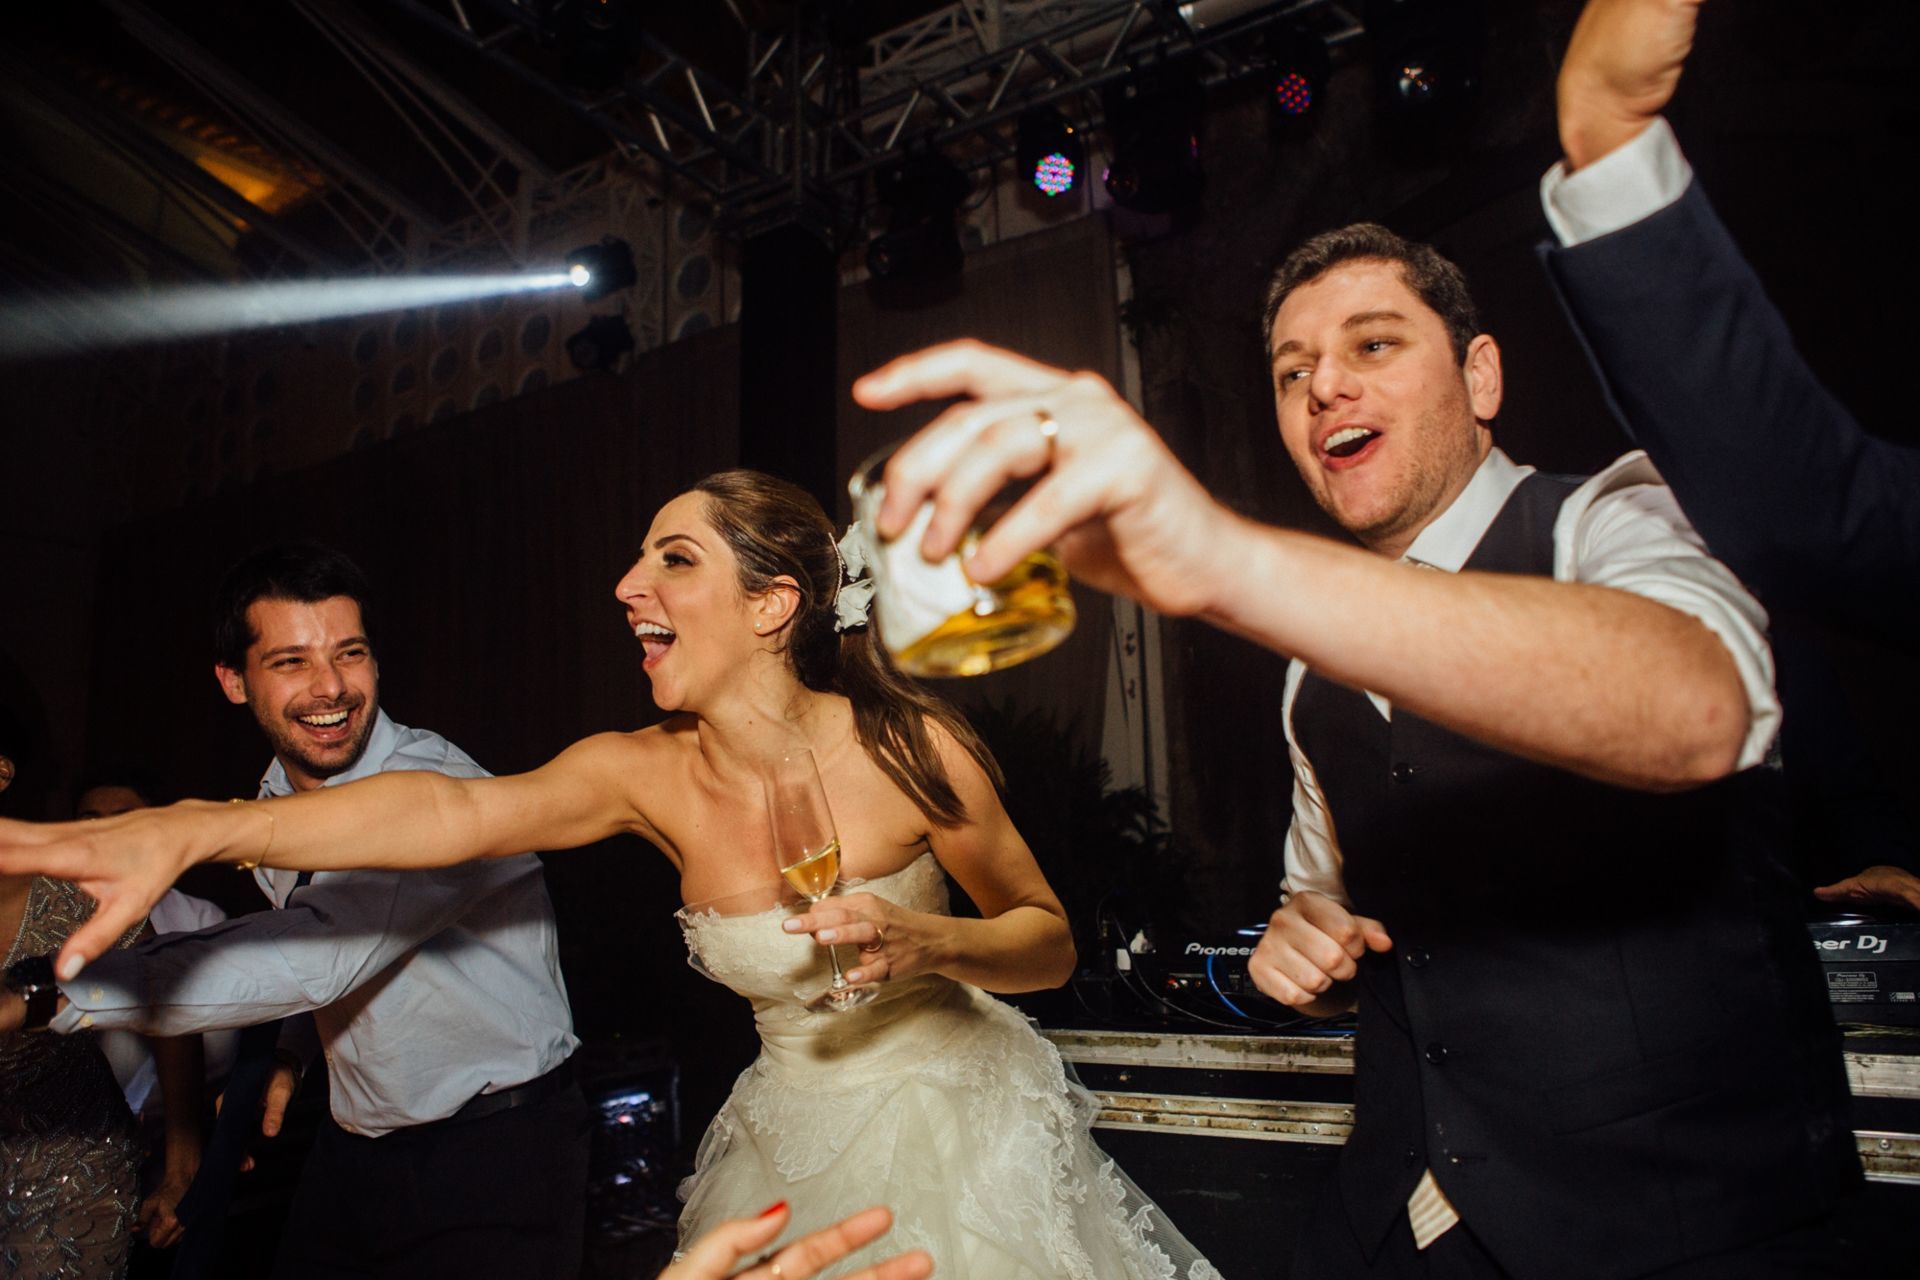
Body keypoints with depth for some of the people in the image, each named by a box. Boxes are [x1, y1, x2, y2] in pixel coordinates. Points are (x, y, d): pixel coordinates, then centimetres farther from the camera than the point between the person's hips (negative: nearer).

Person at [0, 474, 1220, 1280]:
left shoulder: (912, 749, -21)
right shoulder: (646, 772, -13)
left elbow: (1050, 940, -9)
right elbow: (460, 807, -31)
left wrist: (927, 943, -30)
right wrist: (195, 828, -44)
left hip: (960, 1123, -2)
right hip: (794, 1143, 3)